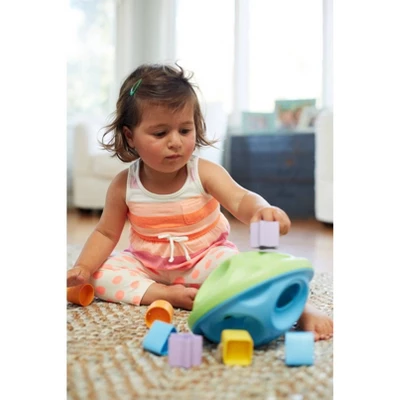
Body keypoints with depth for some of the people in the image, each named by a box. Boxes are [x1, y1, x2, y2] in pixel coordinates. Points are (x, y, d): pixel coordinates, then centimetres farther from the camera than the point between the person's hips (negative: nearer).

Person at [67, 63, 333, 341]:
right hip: (147, 265, 4)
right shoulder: (124, 185, -11)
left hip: (205, 259, -3)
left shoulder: (204, 173, -17)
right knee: (98, 275, -17)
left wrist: (262, 210, -57)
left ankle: (300, 309, -25)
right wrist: (83, 267, -15)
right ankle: (166, 294, -25)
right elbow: (106, 233, 1)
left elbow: (240, 200, -33)